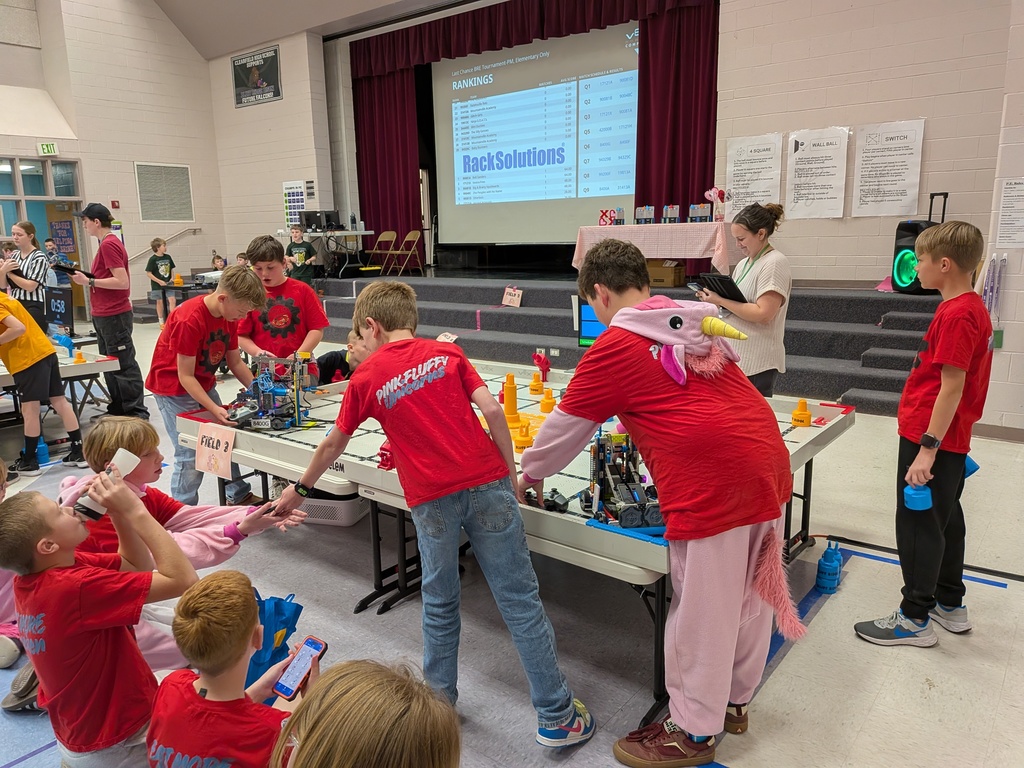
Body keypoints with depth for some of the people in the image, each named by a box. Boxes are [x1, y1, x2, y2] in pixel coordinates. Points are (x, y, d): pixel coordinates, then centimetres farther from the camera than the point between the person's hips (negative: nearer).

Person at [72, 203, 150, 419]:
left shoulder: (109, 245, -15)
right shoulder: (109, 243, 15)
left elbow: (122, 281, -22)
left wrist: (89, 282, -18)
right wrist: (86, 277, 8)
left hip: (114, 316, -10)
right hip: (106, 315, 10)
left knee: (124, 365, -5)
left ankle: (136, 411, 1)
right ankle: (118, 409, 23)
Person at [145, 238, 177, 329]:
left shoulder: (168, 257, 2)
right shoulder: (153, 259, -11)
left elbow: (171, 269, 15)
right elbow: (148, 273, -11)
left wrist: (172, 278, -1)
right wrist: (159, 281, -17)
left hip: (168, 284, 3)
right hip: (157, 285, -3)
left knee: (172, 300, -8)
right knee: (160, 302, 7)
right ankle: (162, 323, 17)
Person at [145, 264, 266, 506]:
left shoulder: (230, 315, -5)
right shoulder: (190, 320, -28)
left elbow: (236, 362, 2)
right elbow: (185, 376, -25)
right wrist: (213, 409, -34)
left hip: (204, 384, 8)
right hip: (174, 387, -8)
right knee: (191, 456, -10)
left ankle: (239, 495, 26)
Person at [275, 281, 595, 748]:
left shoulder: (366, 377, 7)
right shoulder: (447, 352, 9)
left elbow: (333, 445, 18)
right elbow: (492, 411, -2)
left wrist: (301, 489, 34)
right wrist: (510, 473, 7)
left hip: (431, 499, 0)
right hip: (486, 484, 1)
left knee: (440, 605, 19)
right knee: (520, 599, 6)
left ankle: (439, 699, 33)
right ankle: (557, 717, 14)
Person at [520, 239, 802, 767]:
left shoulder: (614, 347, -4)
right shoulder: (698, 324, 16)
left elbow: (566, 426, 5)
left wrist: (530, 474, 21)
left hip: (711, 484, -8)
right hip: (768, 462, 8)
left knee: (701, 612, 8)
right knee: (749, 594, 21)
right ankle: (734, 700, 42)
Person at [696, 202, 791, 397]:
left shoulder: (774, 263, -11)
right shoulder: (743, 264, 14)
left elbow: (763, 314, -21)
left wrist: (720, 301, -18)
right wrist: (714, 299, 0)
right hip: (736, 355, 8)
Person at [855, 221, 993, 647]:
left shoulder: (957, 315, -20)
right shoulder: (970, 307, 10)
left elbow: (952, 386, -24)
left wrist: (927, 448, -24)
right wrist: (933, 443, 21)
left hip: (931, 438, -10)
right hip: (949, 437, 10)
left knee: (918, 523, 0)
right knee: (944, 517, 19)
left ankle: (915, 618, 12)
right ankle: (951, 605, 33)